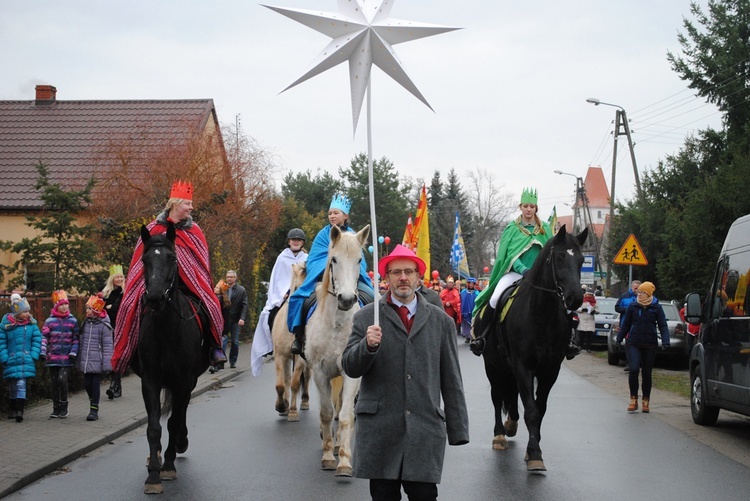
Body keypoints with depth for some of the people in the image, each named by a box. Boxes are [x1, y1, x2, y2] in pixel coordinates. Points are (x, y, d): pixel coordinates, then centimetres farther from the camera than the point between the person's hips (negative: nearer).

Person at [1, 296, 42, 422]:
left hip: (26, 361, -1)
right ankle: (13, 410, 28)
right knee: (12, 387, 12)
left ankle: (20, 411, -13)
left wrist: (33, 356, -7)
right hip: (11, 361, 1)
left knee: (21, 385, -11)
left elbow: (37, 340, 1)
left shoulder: (31, 324, -2)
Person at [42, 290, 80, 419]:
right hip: (53, 357, 1)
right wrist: (43, 352, -11)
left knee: (62, 379, -15)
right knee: (54, 382, 7)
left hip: (67, 358, -1)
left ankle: (64, 405, 5)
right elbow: (44, 337, -1)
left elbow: (76, 339, 7)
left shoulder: (72, 321, 5)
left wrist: (73, 353, -3)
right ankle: (56, 408, 19)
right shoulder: (50, 321, 2)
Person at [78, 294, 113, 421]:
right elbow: (81, 343, 15)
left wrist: (106, 363, -12)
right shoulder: (85, 323, 8)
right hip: (86, 362, 5)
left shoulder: (103, 325, -9)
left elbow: (107, 345, -9)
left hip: (97, 362, -5)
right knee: (87, 384, 8)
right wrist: (79, 360, 16)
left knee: (95, 385, 0)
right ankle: (93, 402, 32)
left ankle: (94, 410, 9)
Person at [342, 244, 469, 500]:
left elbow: (452, 380, 9)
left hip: (426, 428, 0)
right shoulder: (366, 318, 8)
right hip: (379, 428, 0)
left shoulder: (440, 321, 10)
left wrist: (457, 429, 6)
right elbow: (350, 367, 2)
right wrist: (368, 345, -18)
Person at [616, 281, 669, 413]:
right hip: (633, 344, 0)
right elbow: (626, 324, 13)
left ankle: (645, 402, 20)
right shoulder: (633, 306, 4)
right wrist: (619, 339, 15)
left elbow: (663, 326, -2)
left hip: (650, 345, 0)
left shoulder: (656, 308, 1)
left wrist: (665, 341, -15)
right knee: (633, 369, -16)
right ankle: (633, 400, -4)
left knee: (647, 373, 6)